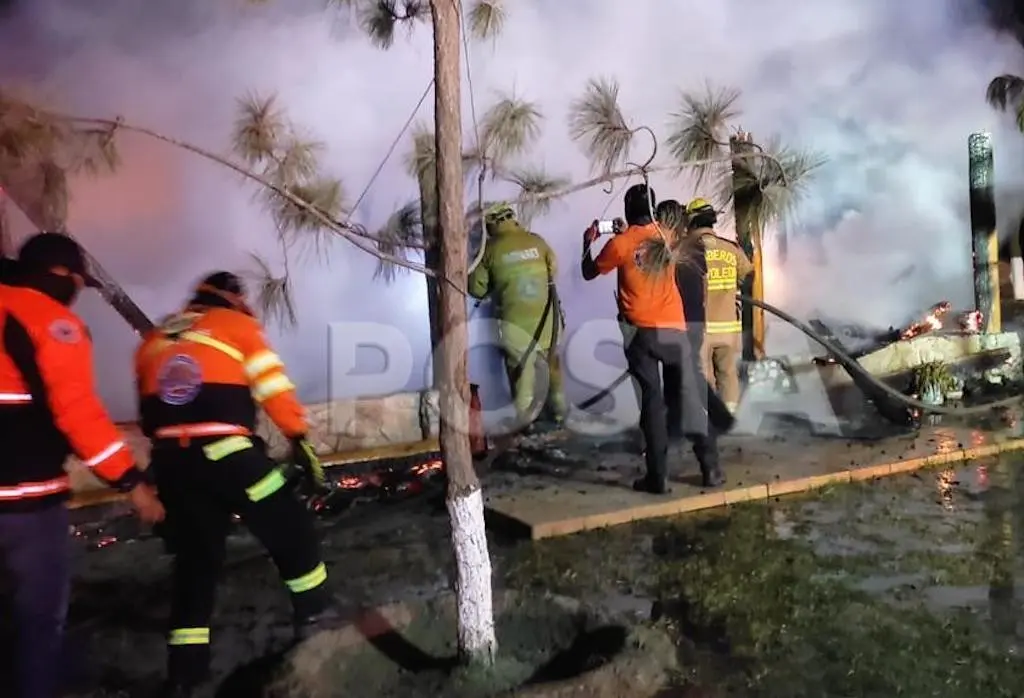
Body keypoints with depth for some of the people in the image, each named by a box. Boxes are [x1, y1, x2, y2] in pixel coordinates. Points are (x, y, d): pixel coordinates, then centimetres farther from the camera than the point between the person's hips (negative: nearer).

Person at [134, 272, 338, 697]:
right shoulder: (237, 325, 9)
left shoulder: (153, 340, 25)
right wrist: (300, 440, 1)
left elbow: (148, 411, 23)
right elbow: (274, 387, -1)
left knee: (194, 557, 16)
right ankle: (314, 614, 21)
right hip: (224, 450, -6)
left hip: (169, 457, 6)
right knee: (289, 528, 12)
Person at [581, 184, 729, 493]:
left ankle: (658, 477, 2)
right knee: (691, 397, 9)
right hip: (673, 328, 2)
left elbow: (589, 273, 9)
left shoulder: (619, 244, -4)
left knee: (652, 401, 2)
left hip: (641, 332, -2)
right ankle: (711, 469, 13)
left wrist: (587, 242, 21)